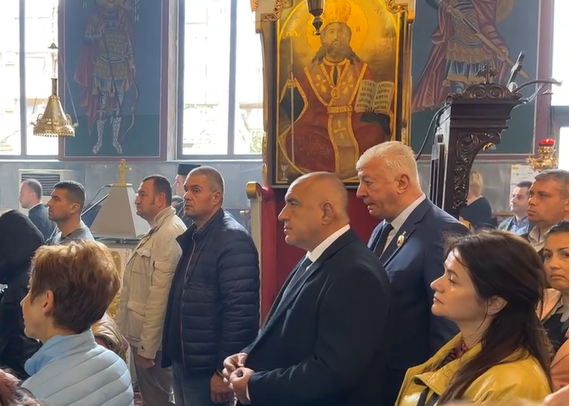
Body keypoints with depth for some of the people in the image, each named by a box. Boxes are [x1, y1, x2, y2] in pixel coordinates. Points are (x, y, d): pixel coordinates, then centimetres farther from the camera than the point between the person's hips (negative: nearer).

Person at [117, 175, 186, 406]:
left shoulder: (170, 233, -19)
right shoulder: (156, 232, 15)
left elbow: (160, 294, -24)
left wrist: (148, 346, -22)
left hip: (152, 341, -10)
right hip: (141, 336, 10)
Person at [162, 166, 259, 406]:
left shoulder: (233, 240, -16)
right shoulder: (188, 238, 11)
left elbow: (240, 311, -22)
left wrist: (223, 370, -21)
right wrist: (170, 353, 13)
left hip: (207, 367, -8)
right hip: (181, 361, 8)